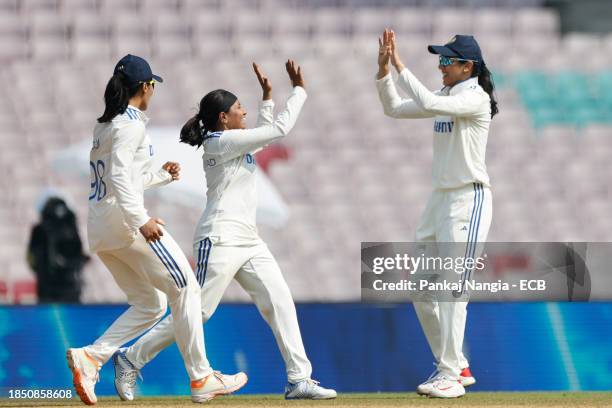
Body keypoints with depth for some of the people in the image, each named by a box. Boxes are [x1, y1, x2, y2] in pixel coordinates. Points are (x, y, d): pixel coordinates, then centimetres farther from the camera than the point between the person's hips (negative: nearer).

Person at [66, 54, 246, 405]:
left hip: (99, 231, 9)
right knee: (185, 289, 0)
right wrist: (141, 220, -30)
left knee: (151, 305, 12)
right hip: (122, 219, -9)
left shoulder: (104, 126, 19)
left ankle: (91, 357, -7)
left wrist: (162, 175, 38)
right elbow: (119, 176, -22)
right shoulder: (131, 123, -9)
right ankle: (201, 379, -1)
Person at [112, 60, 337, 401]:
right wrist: (299, 90, -4)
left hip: (248, 241, 10)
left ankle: (299, 379, -6)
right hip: (221, 240, -10)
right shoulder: (222, 141, -11)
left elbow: (264, 135, 33)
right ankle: (131, 360, 5)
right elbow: (280, 130, -13)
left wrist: (268, 97, 23)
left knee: (280, 302, -2)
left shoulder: (233, 142, 16)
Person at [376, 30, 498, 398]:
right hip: (441, 199, 10)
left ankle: (449, 377, -11)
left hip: (469, 200, -10)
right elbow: (395, 109, 15)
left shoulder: (476, 98, -14)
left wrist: (400, 65, -23)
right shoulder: (446, 97, 13)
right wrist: (384, 70, 2)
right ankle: (457, 367, 19)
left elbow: (428, 104, -28)